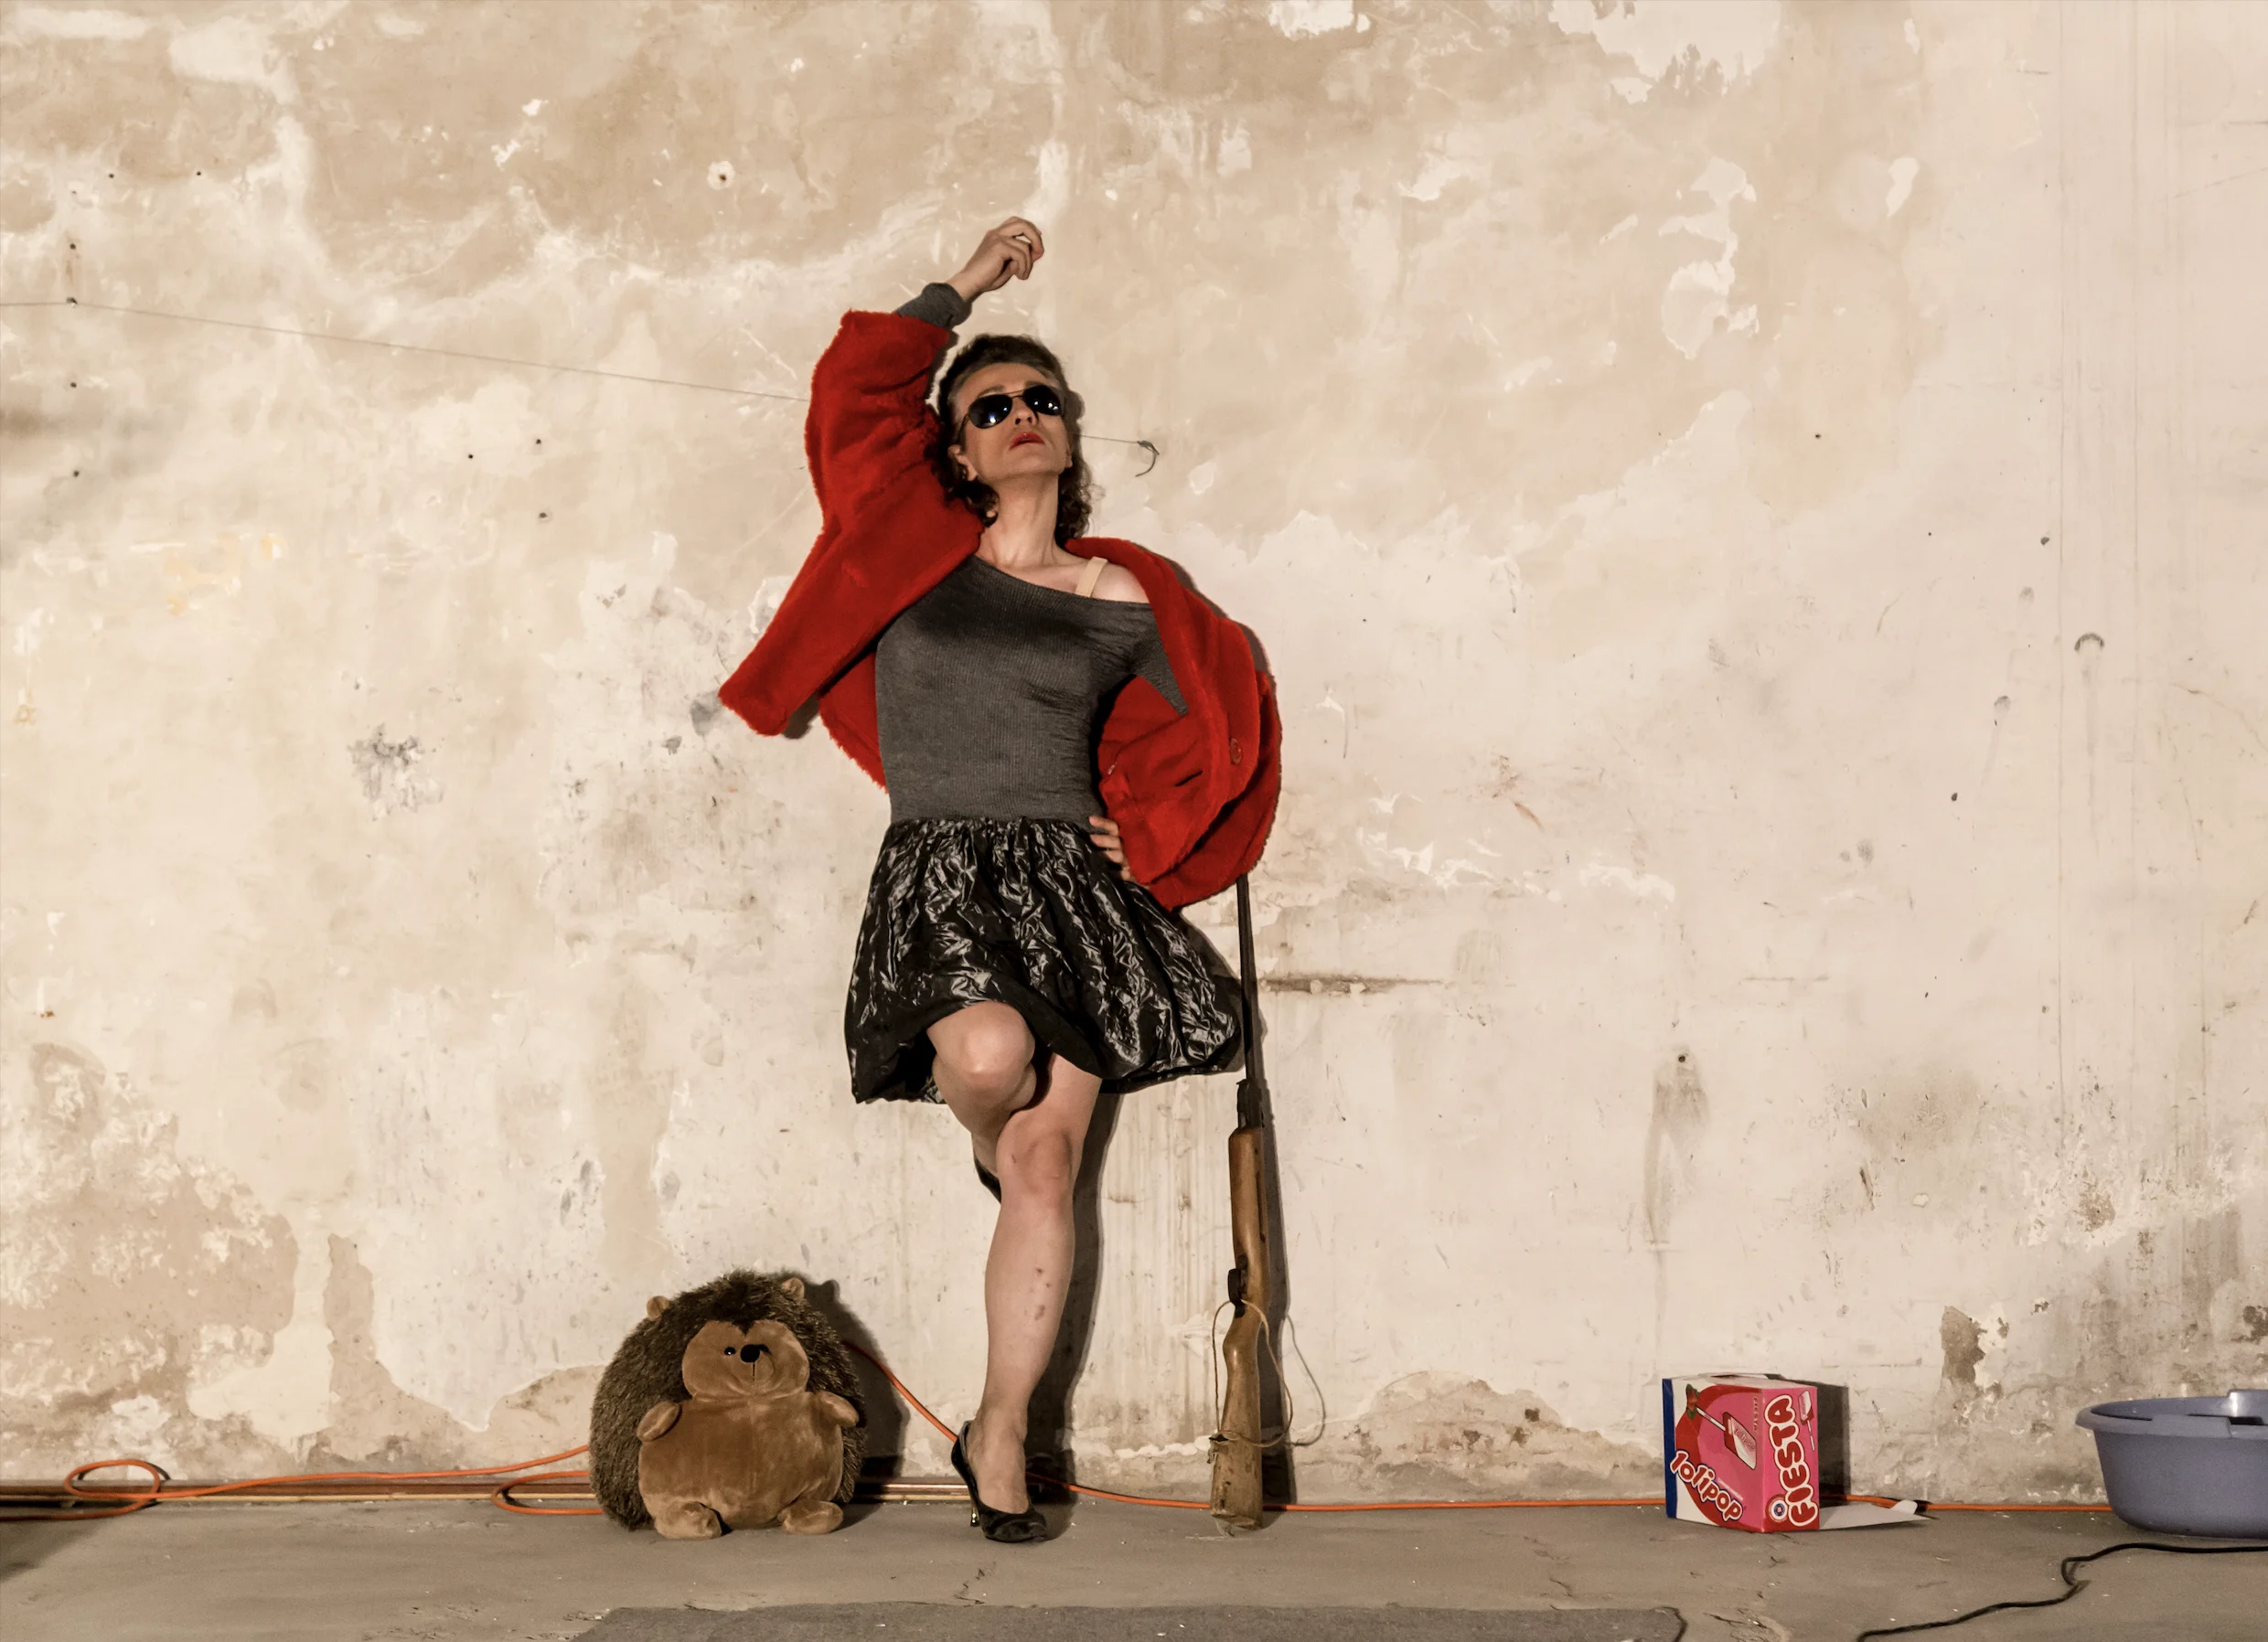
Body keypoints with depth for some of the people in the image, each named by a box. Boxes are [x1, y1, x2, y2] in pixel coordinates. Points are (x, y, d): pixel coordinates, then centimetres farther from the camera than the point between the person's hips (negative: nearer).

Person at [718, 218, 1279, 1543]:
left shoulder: (1127, 602, 9)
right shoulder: (919, 551, 7)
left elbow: (1209, 727, 22)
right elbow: (854, 398, 5)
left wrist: (1144, 838, 14)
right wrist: (966, 289, 11)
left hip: (1075, 885, 2)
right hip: (940, 880, -2)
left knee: (1047, 1168, -3)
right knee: (991, 1056, -32)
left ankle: (1000, 1438, 8)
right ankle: (985, 1134, 7)